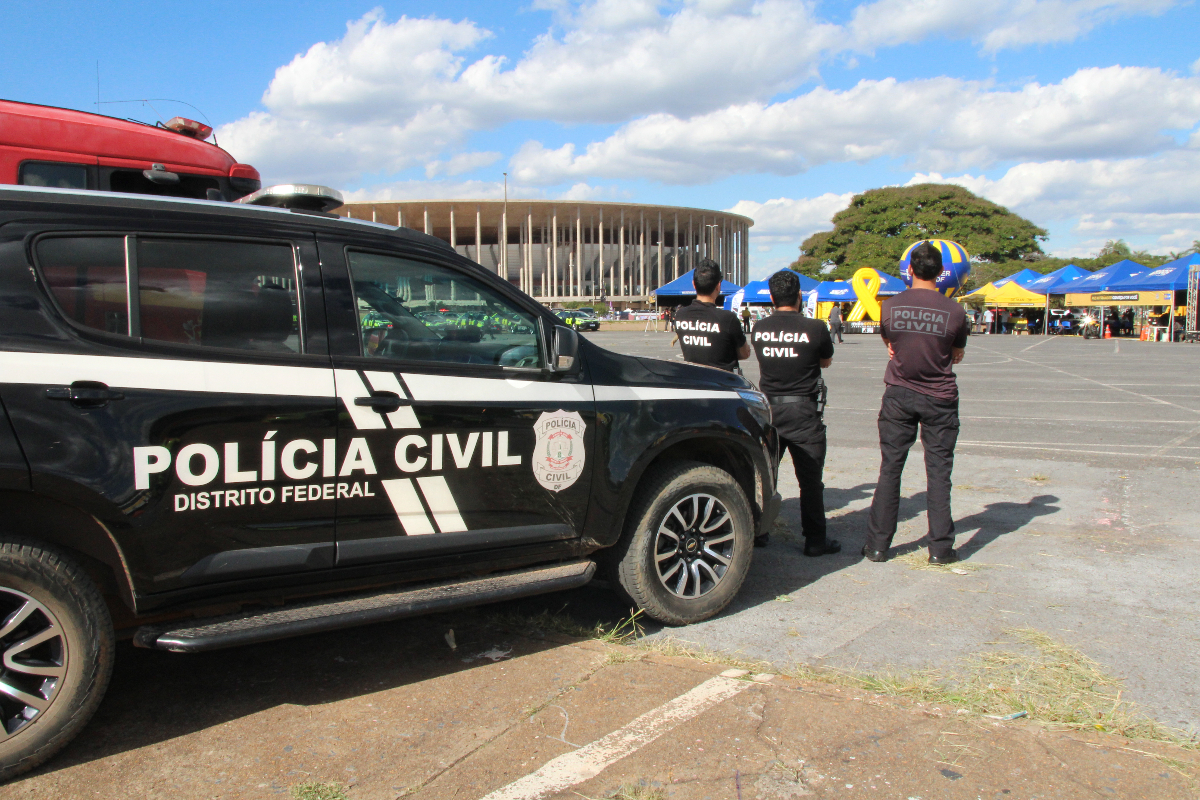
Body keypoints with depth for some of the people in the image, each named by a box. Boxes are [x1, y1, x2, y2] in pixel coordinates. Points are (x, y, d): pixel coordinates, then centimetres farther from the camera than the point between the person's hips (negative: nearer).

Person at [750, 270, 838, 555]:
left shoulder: (759, 329, 0)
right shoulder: (815, 328, -11)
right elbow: (826, 362, 7)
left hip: (769, 409, 4)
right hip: (803, 412, -4)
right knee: (810, 478, 4)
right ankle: (815, 540, 8)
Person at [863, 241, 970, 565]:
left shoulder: (891, 306, -7)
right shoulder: (954, 311, -9)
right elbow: (957, 356, 5)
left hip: (899, 396, 1)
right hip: (940, 399, -1)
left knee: (890, 469, 7)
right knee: (938, 471, 7)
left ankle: (877, 545, 11)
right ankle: (940, 547, 11)